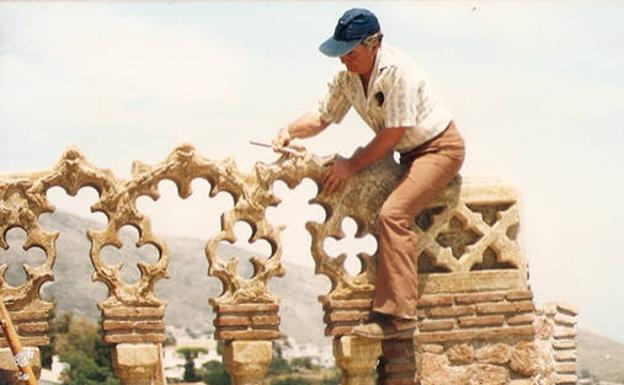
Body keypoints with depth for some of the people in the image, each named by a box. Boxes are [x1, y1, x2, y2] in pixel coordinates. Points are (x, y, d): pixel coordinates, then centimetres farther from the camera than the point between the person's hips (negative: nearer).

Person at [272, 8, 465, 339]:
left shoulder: (397, 73, -26)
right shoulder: (347, 78, -1)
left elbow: (394, 133, -25)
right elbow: (322, 117, 7)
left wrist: (351, 166, -20)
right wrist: (290, 131, -13)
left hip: (439, 148, -9)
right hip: (409, 155, 9)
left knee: (392, 213, -26)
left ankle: (398, 315, -29)